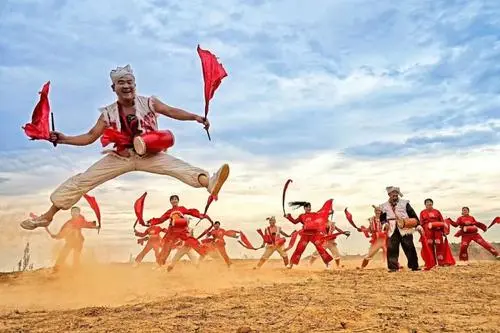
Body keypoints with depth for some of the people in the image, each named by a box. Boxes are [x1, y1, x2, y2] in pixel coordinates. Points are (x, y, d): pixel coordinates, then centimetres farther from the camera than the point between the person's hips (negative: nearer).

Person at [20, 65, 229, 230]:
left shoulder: (149, 103, -6)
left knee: (178, 167, -28)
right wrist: (64, 139, -10)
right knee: (81, 181, -1)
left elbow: (172, 112, -13)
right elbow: (90, 137, 2)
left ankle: (210, 183, -46)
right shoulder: (108, 114, -1)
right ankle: (47, 217, 10)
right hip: (120, 157, 2)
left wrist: (194, 117, -28)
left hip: (148, 155, -2)